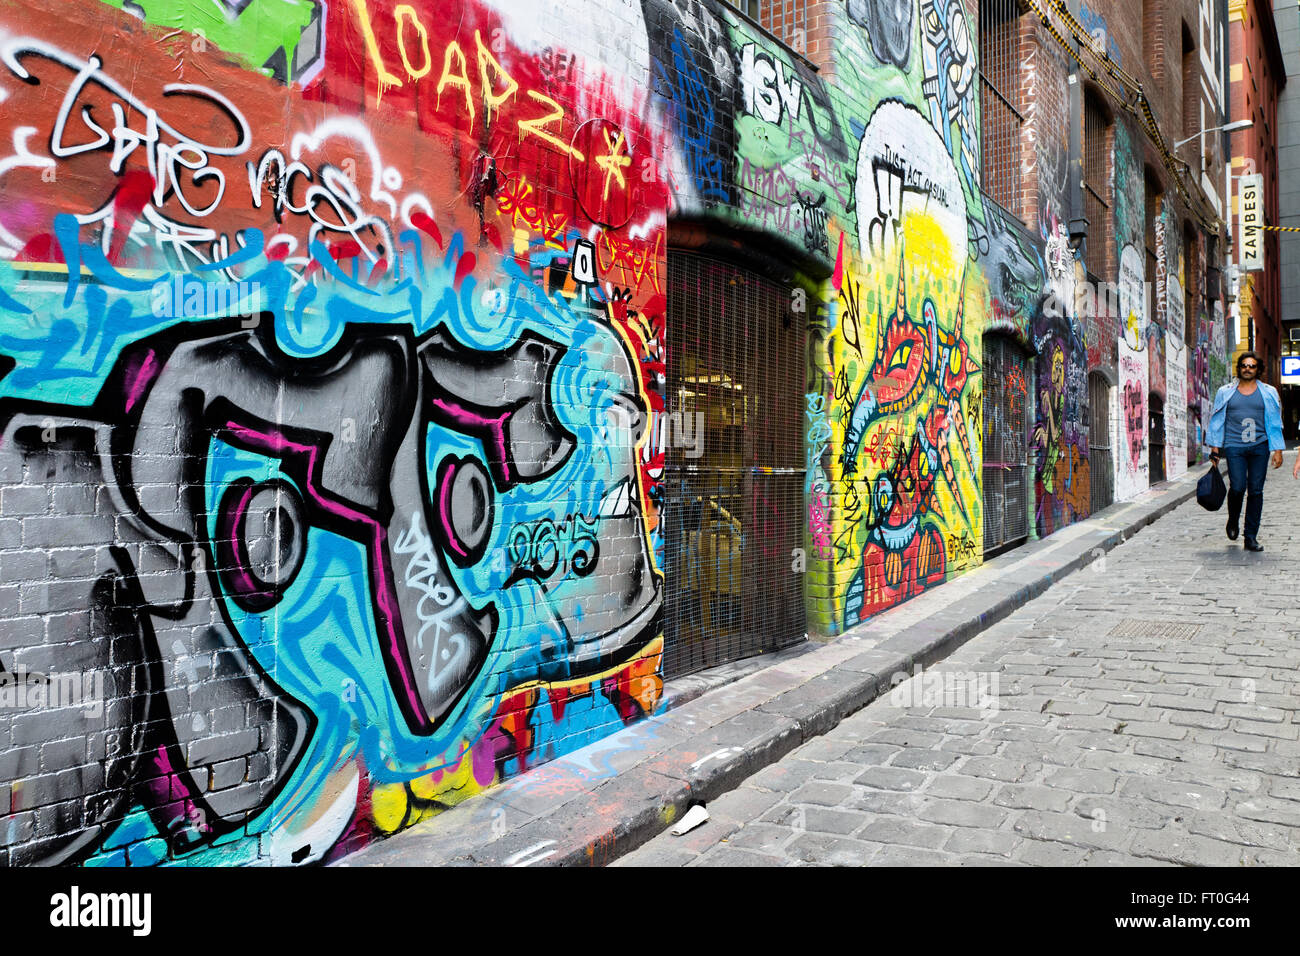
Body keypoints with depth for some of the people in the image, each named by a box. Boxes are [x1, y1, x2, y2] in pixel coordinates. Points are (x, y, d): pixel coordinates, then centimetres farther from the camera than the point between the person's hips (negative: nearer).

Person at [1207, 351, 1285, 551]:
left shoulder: (1268, 393, 10)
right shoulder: (1226, 392, 10)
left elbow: (1274, 423, 10)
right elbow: (1217, 421, 13)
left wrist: (1278, 450, 4)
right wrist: (1214, 446, 7)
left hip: (1259, 446, 1)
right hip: (1234, 446, -1)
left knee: (1256, 491, -1)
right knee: (1238, 487, -14)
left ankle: (1251, 537, 5)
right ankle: (1233, 521, 17)